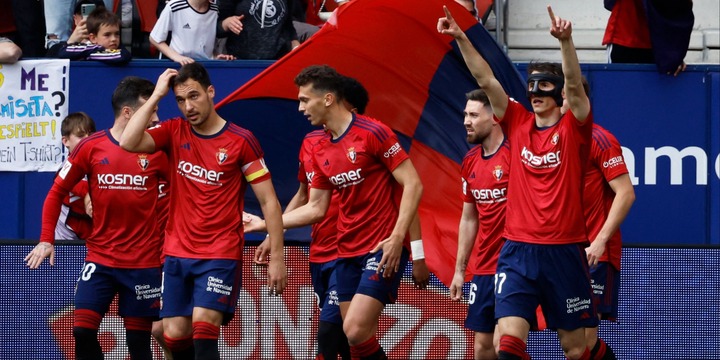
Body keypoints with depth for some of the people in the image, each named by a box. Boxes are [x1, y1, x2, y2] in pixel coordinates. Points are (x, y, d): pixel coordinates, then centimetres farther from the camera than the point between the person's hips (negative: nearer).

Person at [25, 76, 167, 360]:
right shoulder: (92, 147, -2)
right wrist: (46, 240, 0)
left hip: (143, 262, 0)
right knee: (83, 329, -10)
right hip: (99, 259, 0)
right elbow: (57, 192, 6)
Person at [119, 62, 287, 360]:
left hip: (221, 256, -4)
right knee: (174, 335, 0)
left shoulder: (241, 141, -6)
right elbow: (128, 143, -12)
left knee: (203, 327, -19)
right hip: (177, 254, 4)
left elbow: (269, 202, -4)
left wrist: (276, 258, -8)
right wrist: (156, 95, -9)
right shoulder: (174, 132, 4)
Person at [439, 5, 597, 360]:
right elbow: (486, 80, 0)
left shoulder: (572, 128, -1)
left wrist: (565, 41, -35)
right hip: (517, 251, 2)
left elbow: (574, 85, -18)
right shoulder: (518, 123, 8)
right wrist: (461, 38, -13)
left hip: (564, 251, -2)